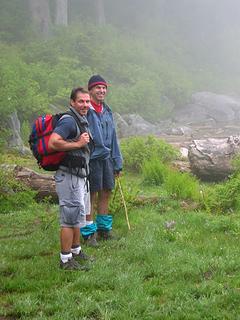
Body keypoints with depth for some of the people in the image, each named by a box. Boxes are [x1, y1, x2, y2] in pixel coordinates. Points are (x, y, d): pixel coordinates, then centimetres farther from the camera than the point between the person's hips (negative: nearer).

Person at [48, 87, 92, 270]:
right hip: (69, 177, -10)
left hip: (80, 176, 10)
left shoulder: (82, 121, 14)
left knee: (78, 216, 20)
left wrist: (85, 142, 9)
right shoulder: (68, 121, -18)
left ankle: (76, 251, 34)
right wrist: (78, 144, -23)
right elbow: (53, 143, -31)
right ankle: (66, 260, 2)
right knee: (70, 218, -5)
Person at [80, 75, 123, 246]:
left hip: (106, 158, 7)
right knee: (91, 196, 0)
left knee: (106, 194, 13)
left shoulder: (107, 112, 14)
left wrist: (117, 162, 17)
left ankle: (104, 228, 25)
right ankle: (89, 233, 10)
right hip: (91, 159, -7)